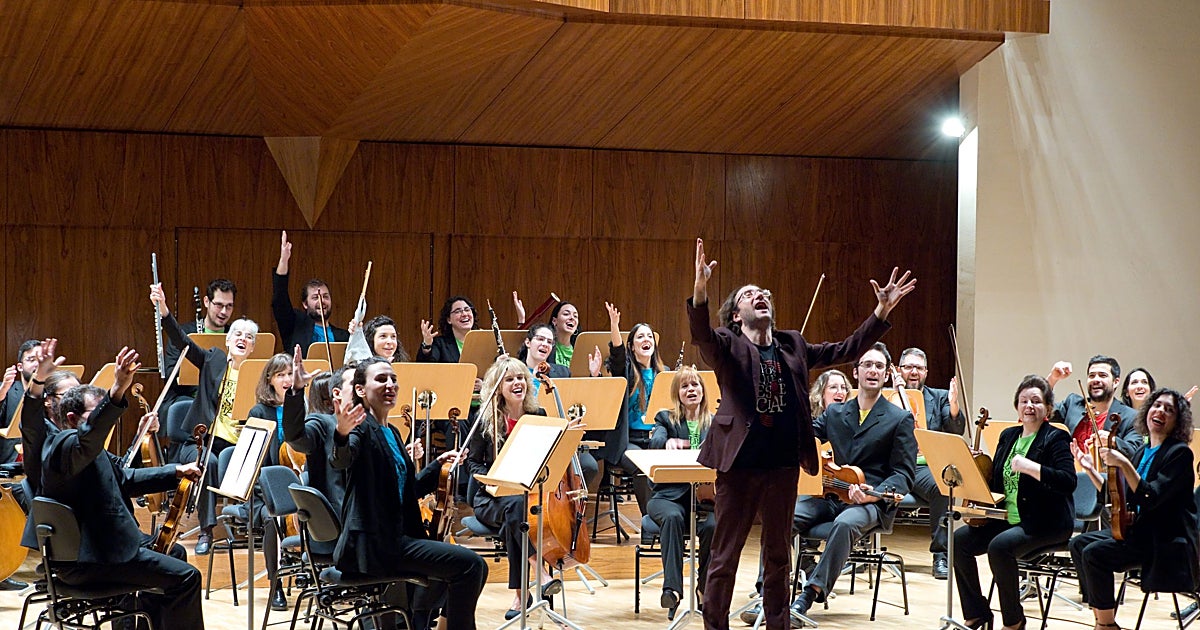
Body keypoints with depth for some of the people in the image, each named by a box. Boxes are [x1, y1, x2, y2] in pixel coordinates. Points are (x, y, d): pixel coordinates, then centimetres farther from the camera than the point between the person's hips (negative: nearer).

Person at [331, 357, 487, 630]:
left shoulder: (391, 433, 18)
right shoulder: (361, 427, -9)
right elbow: (341, 460, -33)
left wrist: (438, 464, 15)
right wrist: (342, 435, -54)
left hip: (396, 537, 9)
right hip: (372, 543, -9)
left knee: (474, 568, 7)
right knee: (469, 564, -18)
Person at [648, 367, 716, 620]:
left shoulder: (716, 423, 17)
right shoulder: (666, 419, 11)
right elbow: (654, 442, -11)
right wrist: (668, 442, -35)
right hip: (670, 495, -1)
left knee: (712, 525, -32)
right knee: (672, 517, -36)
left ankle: (706, 587, -11)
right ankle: (672, 588, -41)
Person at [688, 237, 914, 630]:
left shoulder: (793, 346, 12)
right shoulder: (727, 345, -2)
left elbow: (845, 351, 13)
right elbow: (700, 334, -22)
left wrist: (882, 312, 3)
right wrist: (700, 289, -41)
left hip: (784, 466, 4)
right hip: (739, 465, -4)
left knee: (778, 554, 15)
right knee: (725, 555, 2)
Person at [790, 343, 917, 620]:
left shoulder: (900, 419, 4)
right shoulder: (834, 413, 18)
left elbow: (904, 474, -2)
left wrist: (874, 493, -19)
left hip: (871, 502, -4)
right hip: (829, 495, 4)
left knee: (846, 523, -38)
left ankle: (808, 597, -38)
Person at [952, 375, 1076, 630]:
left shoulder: (1056, 439, -6)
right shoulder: (1008, 436, 15)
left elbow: (1068, 481, -20)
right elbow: (995, 483, 16)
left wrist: (1030, 467, -28)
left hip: (1045, 523, -7)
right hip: (1006, 518, 7)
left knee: (999, 546, -31)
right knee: (959, 540, -11)